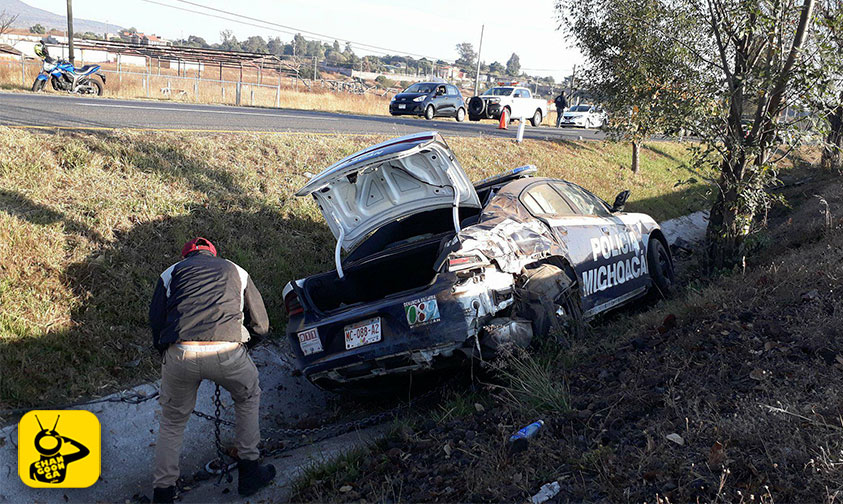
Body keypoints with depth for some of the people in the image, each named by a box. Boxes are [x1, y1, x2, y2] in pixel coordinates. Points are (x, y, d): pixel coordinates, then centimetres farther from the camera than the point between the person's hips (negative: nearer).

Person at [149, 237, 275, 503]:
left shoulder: (171, 273, 25)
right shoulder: (236, 272, 27)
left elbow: (155, 321, 13)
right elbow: (260, 324, 23)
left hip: (179, 354, 1)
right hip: (226, 352, 0)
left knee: (172, 423, 24)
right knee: (249, 397, 29)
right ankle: (249, 471, 34)